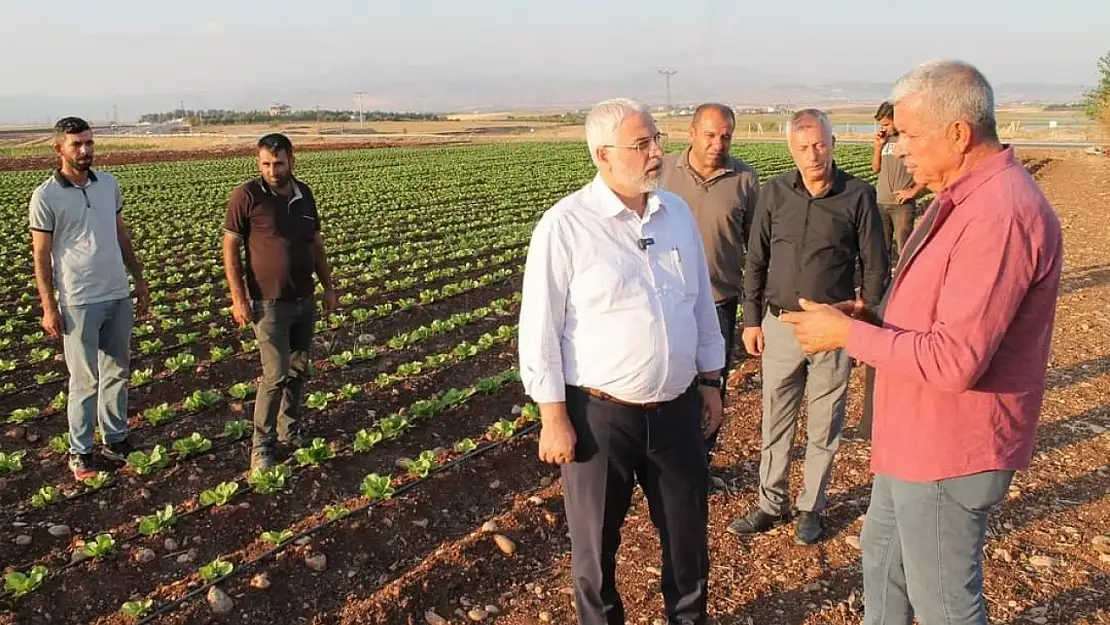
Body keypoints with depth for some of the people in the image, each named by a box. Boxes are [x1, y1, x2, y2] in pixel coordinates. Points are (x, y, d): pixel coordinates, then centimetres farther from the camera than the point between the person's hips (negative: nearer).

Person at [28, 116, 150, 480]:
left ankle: (116, 439, 28)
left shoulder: (108, 184, 5)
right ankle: (79, 452, 16)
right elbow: (41, 256, -7)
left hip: (119, 296, 5)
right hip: (79, 302, -5)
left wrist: (139, 281, 14)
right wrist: (49, 308, -9)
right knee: (86, 380, 2)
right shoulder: (45, 196, -10)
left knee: (118, 372, 14)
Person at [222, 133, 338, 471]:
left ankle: (291, 432, 30)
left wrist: (328, 287, 13)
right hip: (269, 303, -6)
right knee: (276, 375, -8)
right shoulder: (247, 196, -12)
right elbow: (231, 248, -9)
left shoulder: (304, 193, 5)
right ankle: (261, 446, 7)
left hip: (305, 300, 6)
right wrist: (238, 298, -13)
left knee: (298, 371, 14)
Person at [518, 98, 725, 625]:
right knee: (595, 543, 15)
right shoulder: (565, 225, -14)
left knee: (689, 533, 21)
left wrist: (710, 381, 14)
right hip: (600, 414, -4)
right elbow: (540, 329, -12)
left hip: (678, 408, 5)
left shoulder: (678, 213, 3)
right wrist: (553, 419, -12)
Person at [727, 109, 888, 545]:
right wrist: (752, 319, 6)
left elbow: (876, 266, 1)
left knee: (823, 428, 10)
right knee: (775, 423, 12)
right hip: (779, 325, 2)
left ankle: (810, 509, 27)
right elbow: (756, 261, 7)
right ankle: (770, 504, 26)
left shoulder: (858, 196, -7)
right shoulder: (774, 193, 0)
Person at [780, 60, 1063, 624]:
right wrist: (870, 320, 3)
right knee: (881, 555, 26)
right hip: (914, 438, 10)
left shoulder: (1001, 216, -27)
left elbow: (955, 359, -30)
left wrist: (848, 334, -21)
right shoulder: (960, 197, 8)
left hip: (947, 452, -10)